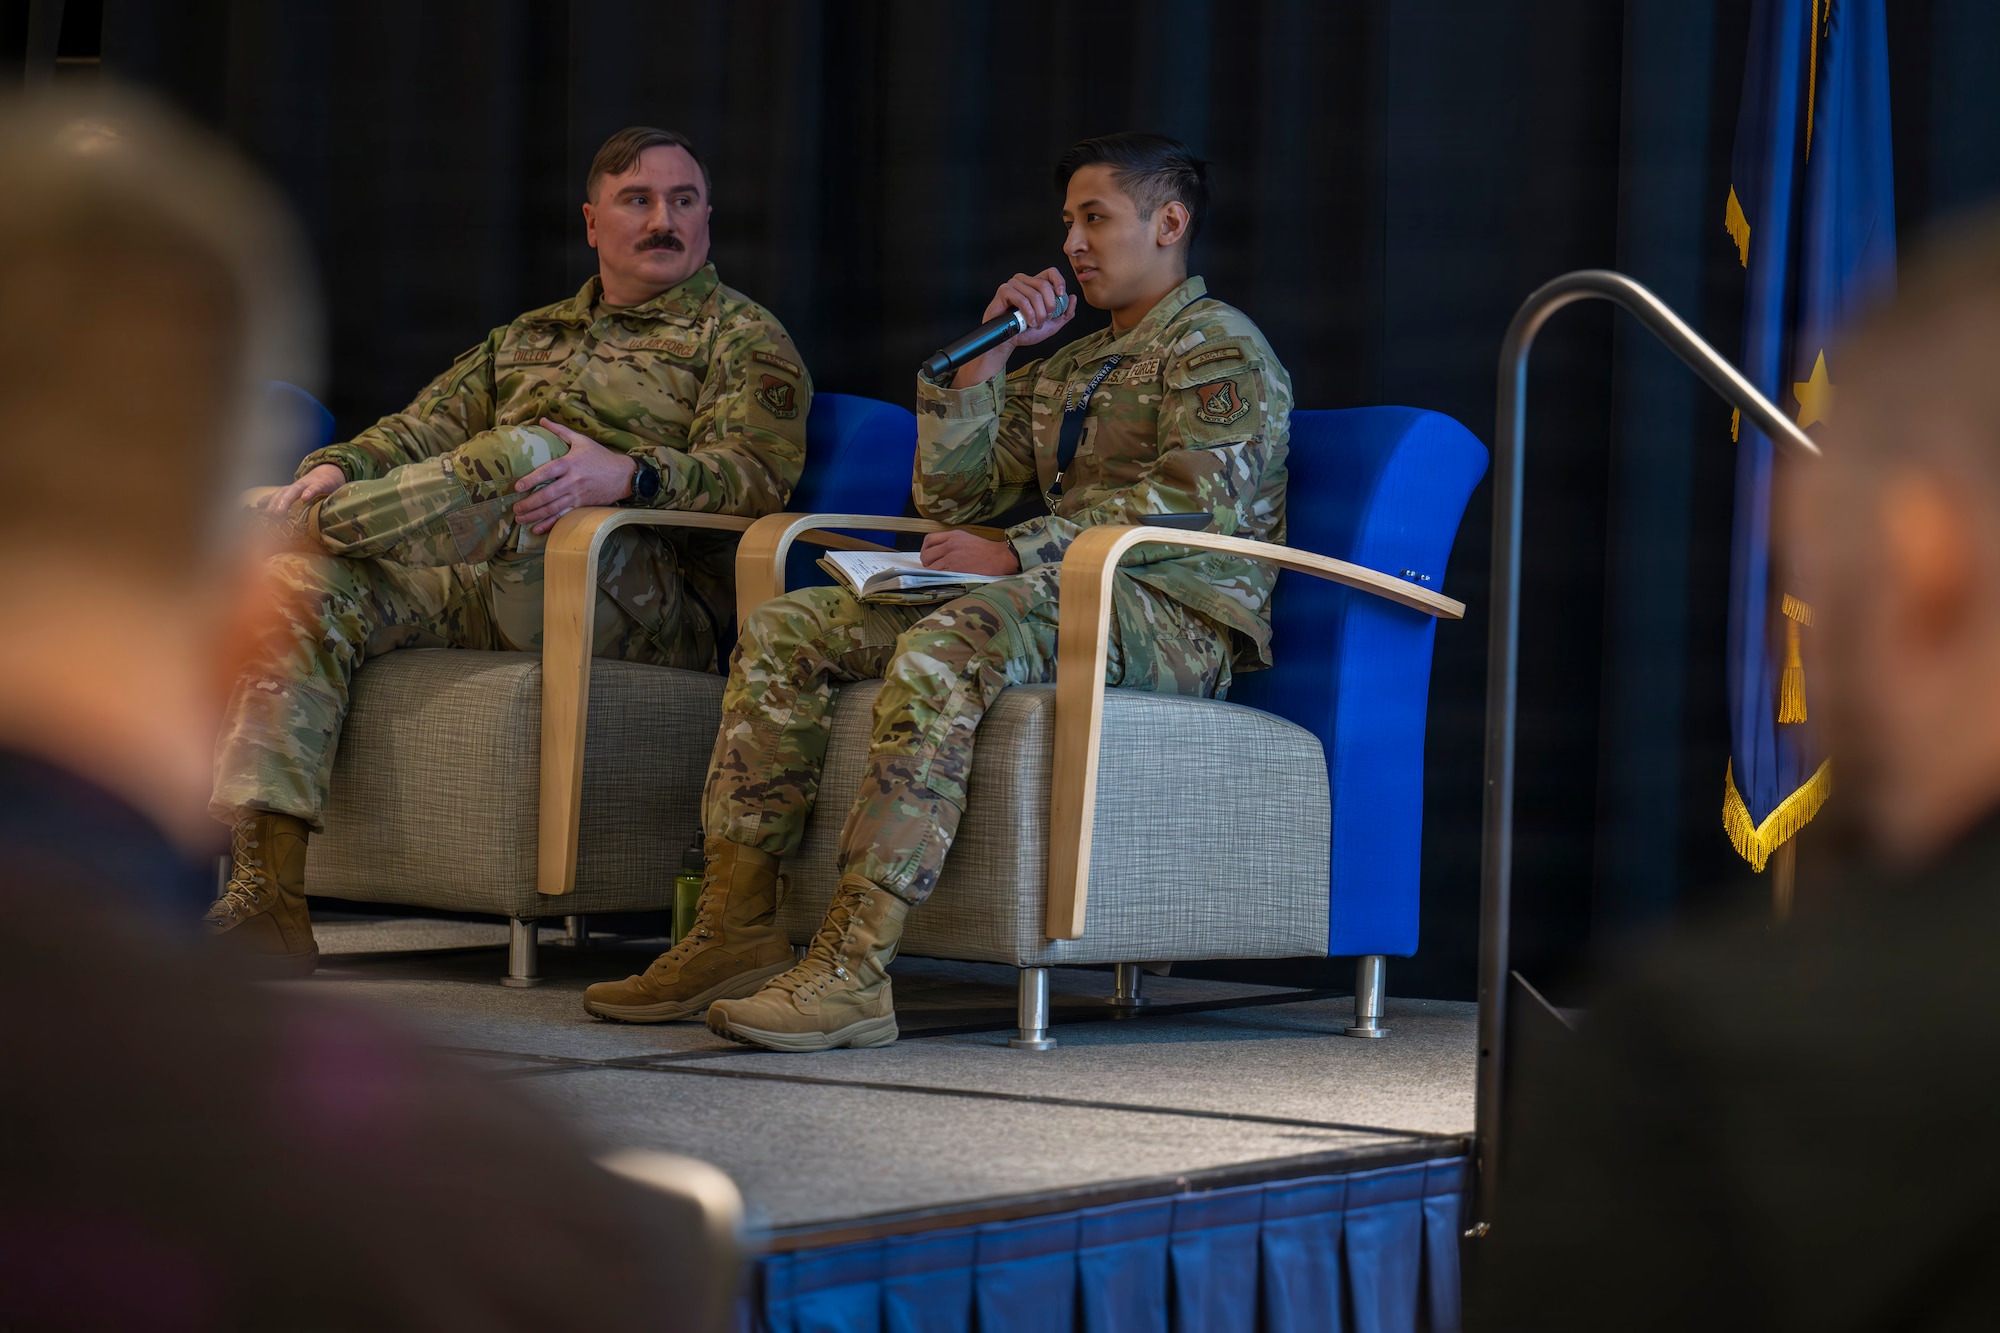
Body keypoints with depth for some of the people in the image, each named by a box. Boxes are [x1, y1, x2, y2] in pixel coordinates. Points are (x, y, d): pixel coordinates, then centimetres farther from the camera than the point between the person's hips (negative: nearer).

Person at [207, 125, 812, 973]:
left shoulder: (742, 338, 11)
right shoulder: (530, 339, 31)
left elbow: (758, 470, -6)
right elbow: (421, 431, 25)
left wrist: (626, 474, -26)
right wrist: (336, 468, 1)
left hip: (642, 602, -6)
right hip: (481, 586, 6)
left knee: (517, 454, -34)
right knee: (309, 588, -20)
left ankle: (319, 524, -14)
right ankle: (267, 894, -29)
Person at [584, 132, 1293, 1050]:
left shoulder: (1218, 347, 2)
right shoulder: (1068, 368, 28)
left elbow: (1197, 500, -16)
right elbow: (950, 497, 21)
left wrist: (1017, 555, -20)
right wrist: (988, 356, 10)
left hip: (1178, 619, -9)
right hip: (1064, 596, 9)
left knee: (942, 648, -38)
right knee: (784, 631, -6)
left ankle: (851, 968, -44)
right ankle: (736, 932, -14)